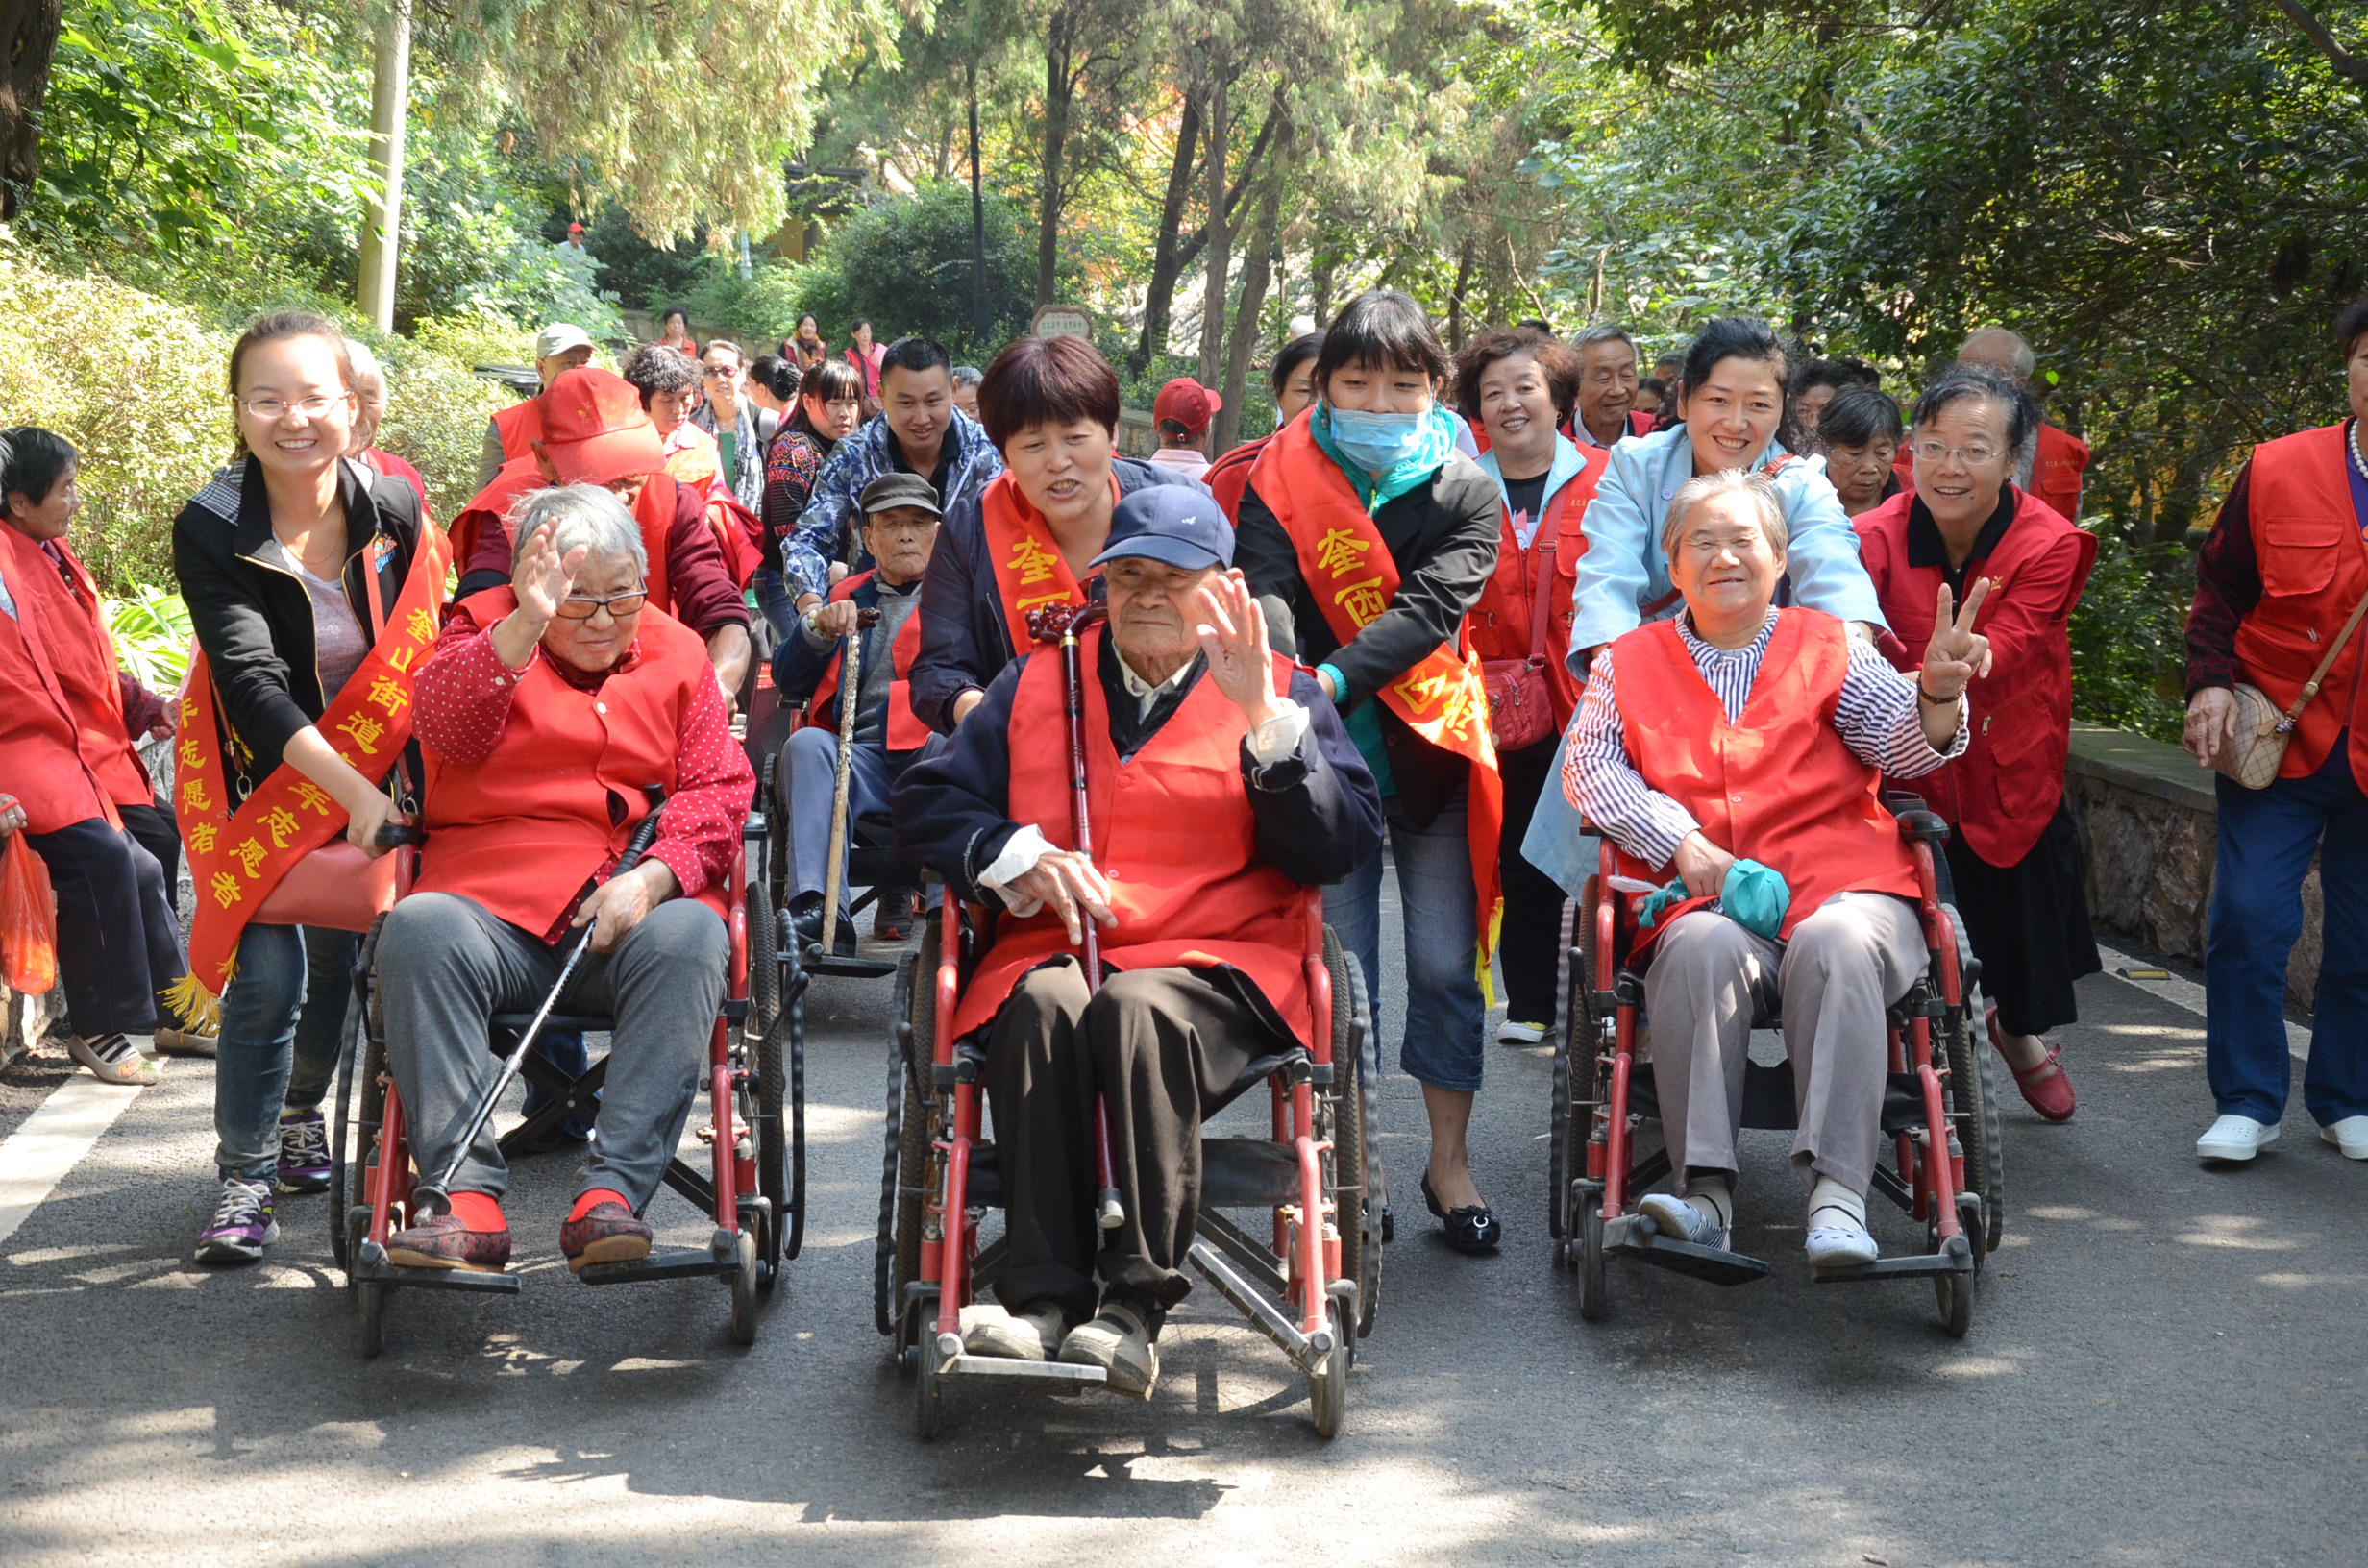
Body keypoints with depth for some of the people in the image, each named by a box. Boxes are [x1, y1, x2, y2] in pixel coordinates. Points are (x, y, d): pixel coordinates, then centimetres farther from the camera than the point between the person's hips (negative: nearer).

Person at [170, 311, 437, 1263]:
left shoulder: (395, 513, -11)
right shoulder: (210, 532, -19)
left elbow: (425, 650, 0)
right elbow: (252, 683, -27)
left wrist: (400, 782, -8)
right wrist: (357, 794, -35)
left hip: (373, 774, 3)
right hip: (264, 780, -3)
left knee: (337, 959, 12)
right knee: (266, 975, -12)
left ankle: (300, 1114, 38)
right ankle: (244, 1182, -1)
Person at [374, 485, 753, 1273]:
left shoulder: (677, 653, 18)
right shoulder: (486, 630, 12)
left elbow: (719, 787, 8)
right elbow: (446, 724, -11)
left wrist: (654, 876, -11)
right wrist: (525, 627, -27)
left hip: (640, 902, 1)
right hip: (492, 900, -1)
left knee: (690, 939, -33)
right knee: (417, 933, -32)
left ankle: (612, 1191, -37)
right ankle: (468, 1198, -35)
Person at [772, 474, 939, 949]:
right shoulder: (845, 598, 27)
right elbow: (788, 682, 16)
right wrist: (818, 627, -3)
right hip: (862, 758, 2)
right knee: (807, 744, -29)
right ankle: (819, 912, -40)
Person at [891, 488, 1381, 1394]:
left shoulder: (1281, 693, 16)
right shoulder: (1037, 684, 22)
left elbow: (1344, 848, 2)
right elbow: (925, 802, 16)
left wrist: (1266, 721, -10)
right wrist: (1016, 855, -3)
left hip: (1216, 965, -2)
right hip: (1051, 949, 2)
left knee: (1139, 1005, -36)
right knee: (1046, 1003, -34)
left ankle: (1133, 1309, -37)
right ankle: (1045, 1300, -37)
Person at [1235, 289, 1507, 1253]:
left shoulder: (1466, 493, 1)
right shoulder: (1283, 479, 2)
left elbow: (1430, 607, -13)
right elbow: (1267, 592, -14)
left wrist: (1331, 680, -28)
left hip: (1430, 747, 0)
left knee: (1445, 960, 2)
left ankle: (1448, 1161, 13)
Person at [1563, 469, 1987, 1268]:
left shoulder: (1829, 647, 17)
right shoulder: (1632, 661, 20)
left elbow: (1903, 746, 2)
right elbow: (1589, 765, 6)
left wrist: (1937, 694, -22)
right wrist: (1681, 843, -9)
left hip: (1839, 885, 0)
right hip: (1705, 899, 0)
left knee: (1835, 943, -34)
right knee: (1703, 948, -34)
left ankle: (1838, 1192, -38)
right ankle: (1705, 1188, -36)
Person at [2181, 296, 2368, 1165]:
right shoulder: (2277, 472, -2)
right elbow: (2220, 588, 7)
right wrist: (2210, 683, -6)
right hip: (2276, 739, 0)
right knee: (2249, 918, -6)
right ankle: (2247, 1104, 7)